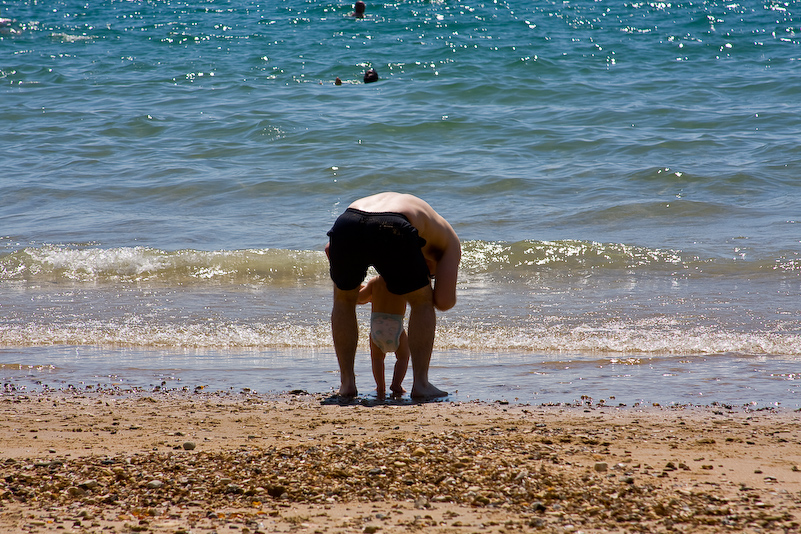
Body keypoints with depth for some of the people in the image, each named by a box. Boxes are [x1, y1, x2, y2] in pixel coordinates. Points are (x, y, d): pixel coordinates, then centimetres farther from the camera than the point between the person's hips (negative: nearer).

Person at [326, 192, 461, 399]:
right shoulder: (450, 240, 32)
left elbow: (331, 249, 42)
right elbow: (444, 301, 19)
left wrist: (353, 286, 57)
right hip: (391, 231, -4)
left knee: (344, 300, 30)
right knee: (422, 302, 22)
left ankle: (347, 382, 27)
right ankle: (420, 383, 16)